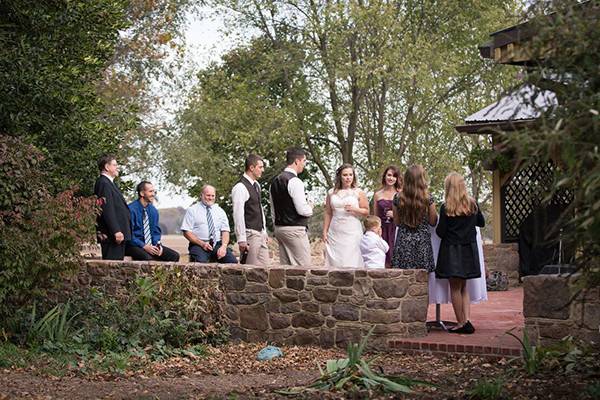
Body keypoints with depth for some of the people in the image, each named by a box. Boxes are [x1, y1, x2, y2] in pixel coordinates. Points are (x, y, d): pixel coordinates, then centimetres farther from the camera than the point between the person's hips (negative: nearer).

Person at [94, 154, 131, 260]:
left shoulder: (109, 183, 20)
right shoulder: (103, 184, -14)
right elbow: (107, 210, -21)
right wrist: (116, 231, -23)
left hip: (118, 235, 11)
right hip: (111, 236, -11)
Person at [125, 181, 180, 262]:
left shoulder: (153, 210, 11)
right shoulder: (131, 209, -10)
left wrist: (158, 244, -5)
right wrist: (144, 246, -20)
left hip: (151, 245, 7)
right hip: (134, 245, -7)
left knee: (174, 256, -14)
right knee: (147, 258, -39)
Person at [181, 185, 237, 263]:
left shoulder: (220, 211, 18)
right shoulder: (192, 210, 8)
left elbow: (225, 231, 10)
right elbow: (186, 232, 1)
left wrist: (223, 246, -11)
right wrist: (202, 244, -13)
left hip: (217, 244, 3)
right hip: (199, 245, -3)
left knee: (233, 261, -25)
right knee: (201, 262, -37)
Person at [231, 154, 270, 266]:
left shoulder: (257, 185, 14)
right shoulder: (240, 187, -15)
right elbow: (238, 215, -18)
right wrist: (242, 239, -20)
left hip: (260, 234, 9)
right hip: (250, 234, -9)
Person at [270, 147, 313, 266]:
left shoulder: (275, 181, 13)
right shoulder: (294, 181, -15)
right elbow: (302, 210, -19)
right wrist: (310, 208, 2)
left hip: (279, 228, 9)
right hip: (295, 229, -9)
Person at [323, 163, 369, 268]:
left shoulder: (359, 193, 5)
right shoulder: (331, 193, 10)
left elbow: (366, 212, 6)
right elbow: (328, 214, 12)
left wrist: (354, 209, -11)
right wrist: (325, 231, 8)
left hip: (352, 233, -2)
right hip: (334, 233, 2)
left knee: (350, 261, -8)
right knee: (334, 262, -2)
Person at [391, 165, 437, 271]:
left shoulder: (398, 197, 0)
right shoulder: (427, 198, -6)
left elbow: (396, 222, 9)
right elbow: (433, 222, 3)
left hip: (403, 241, 2)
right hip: (422, 242, -1)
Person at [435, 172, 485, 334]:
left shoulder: (446, 207, -13)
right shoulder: (472, 204, 0)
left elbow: (440, 232, -10)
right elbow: (481, 223, 15)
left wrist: (439, 227, 10)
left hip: (452, 250, -4)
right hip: (469, 249, 4)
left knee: (455, 287, 3)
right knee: (463, 287, 14)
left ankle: (461, 323, 2)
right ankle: (466, 320, 1)